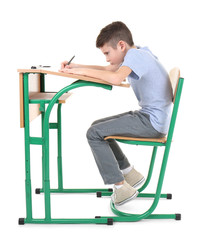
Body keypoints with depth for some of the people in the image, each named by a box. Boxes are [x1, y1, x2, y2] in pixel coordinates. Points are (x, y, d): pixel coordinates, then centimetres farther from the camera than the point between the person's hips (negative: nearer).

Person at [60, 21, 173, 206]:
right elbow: (108, 70, 21)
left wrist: (83, 71, -23)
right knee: (97, 126, 17)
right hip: (149, 116, 10)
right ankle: (129, 173, 21)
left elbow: (116, 79, -36)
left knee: (94, 134, -12)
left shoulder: (134, 55, -17)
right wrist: (75, 66, 10)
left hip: (153, 122, -10)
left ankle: (121, 187, -6)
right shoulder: (136, 53, 12)